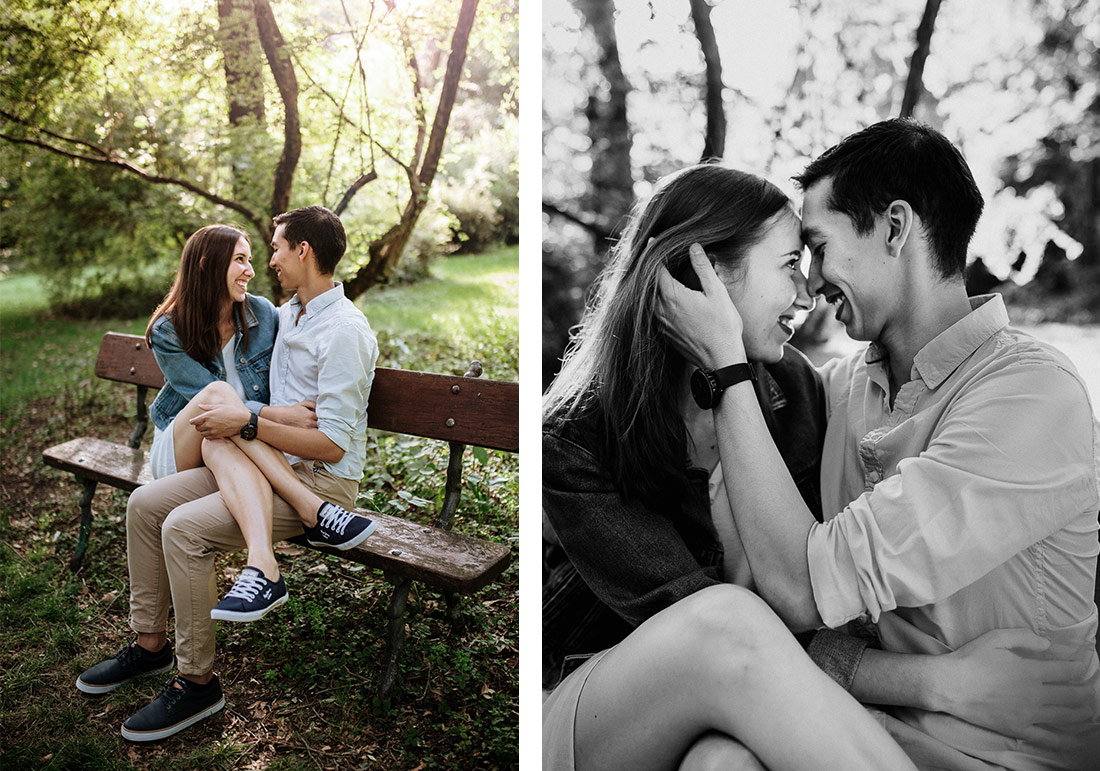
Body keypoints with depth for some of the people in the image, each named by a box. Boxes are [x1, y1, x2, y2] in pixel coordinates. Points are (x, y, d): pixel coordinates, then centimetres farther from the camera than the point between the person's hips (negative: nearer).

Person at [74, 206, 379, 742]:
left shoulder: (342, 332, -18)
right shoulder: (286, 315, 12)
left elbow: (332, 445, -22)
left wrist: (248, 422, -21)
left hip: (322, 480, -9)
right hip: (273, 464, 9)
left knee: (184, 528, -24)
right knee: (144, 504, 1)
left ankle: (197, 682, -7)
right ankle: (150, 643, 15)